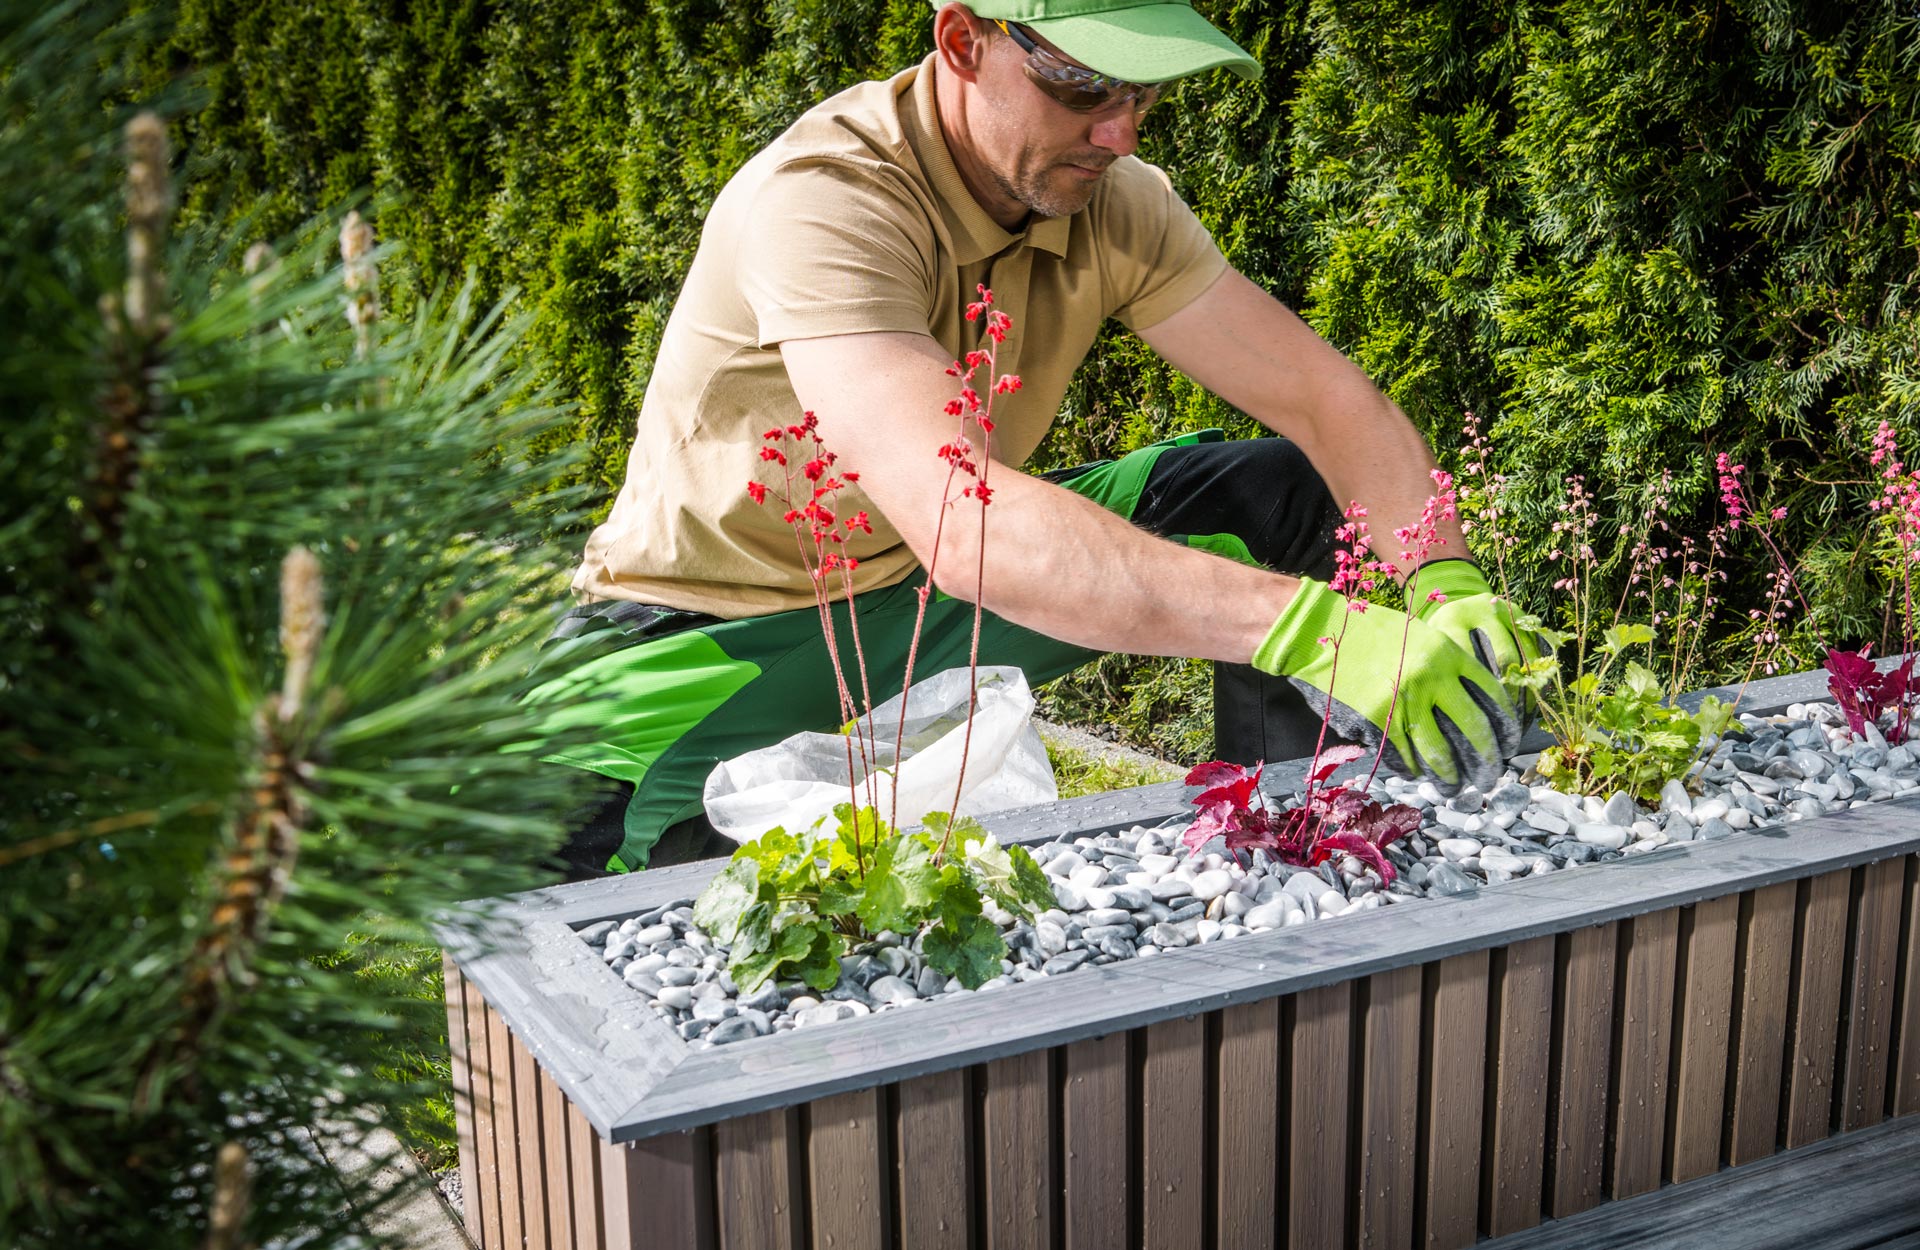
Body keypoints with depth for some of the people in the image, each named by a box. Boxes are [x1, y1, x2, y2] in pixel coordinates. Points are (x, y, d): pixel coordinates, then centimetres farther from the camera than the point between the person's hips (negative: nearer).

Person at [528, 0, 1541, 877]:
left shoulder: (1109, 198, -10)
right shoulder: (822, 201, -32)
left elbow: (1330, 401, -8)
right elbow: (961, 527, -46)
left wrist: (1448, 592, -27)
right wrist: (1308, 627, -53)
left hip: (938, 598, 6)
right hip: (718, 630, -6)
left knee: (1296, 494, -7)